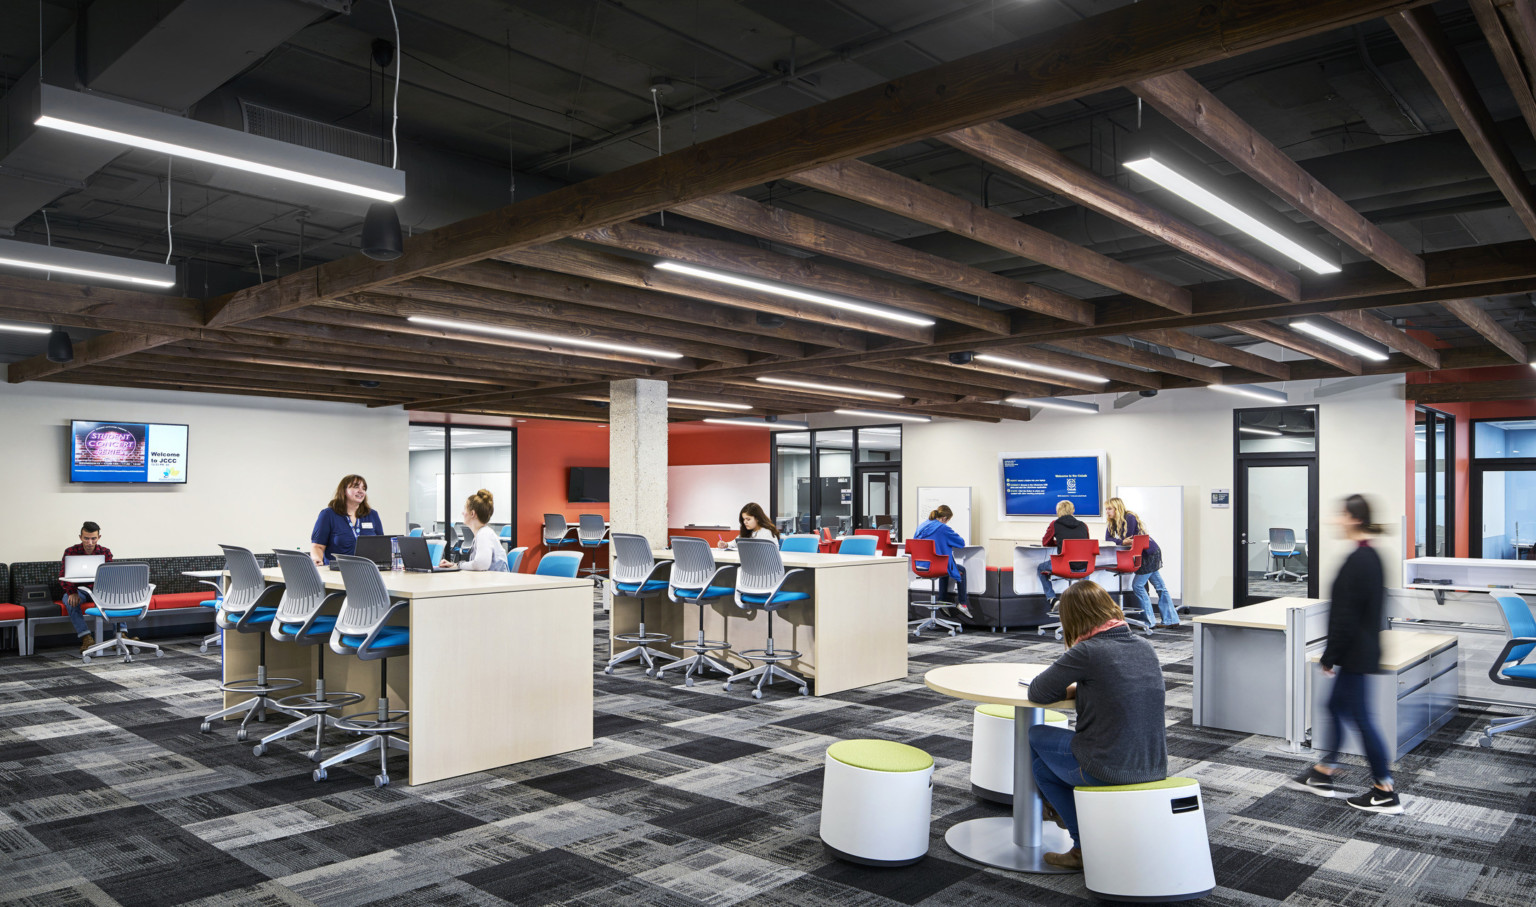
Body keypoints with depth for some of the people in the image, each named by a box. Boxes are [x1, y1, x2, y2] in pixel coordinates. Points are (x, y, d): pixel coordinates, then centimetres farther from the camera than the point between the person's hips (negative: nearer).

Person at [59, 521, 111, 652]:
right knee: (70, 601, -35)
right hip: (78, 590, -1)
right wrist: (72, 592, -31)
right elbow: (63, 577, -11)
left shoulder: (105, 552, -1)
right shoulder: (70, 552, -5)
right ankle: (87, 638, -39)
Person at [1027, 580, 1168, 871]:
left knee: (1035, 738, 17)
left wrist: (1069, 689, 10)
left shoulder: (1086, 653, -17)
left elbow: (1037, 693, -9)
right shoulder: (1144, 646, 4)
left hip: (1110, 769, -8)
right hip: (1155, 768, 8)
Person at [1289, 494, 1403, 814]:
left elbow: (1345, 616, -22)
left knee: (1361, 716, 0)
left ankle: (1386, 794, 10)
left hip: (1354, 653, -10)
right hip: (1364, 650, 10)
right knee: (1336, 706, 18)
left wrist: (1329, 656, -14)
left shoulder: (1356, 561, -22)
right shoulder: (1372, 557, 8)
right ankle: (1324, 774, 30)